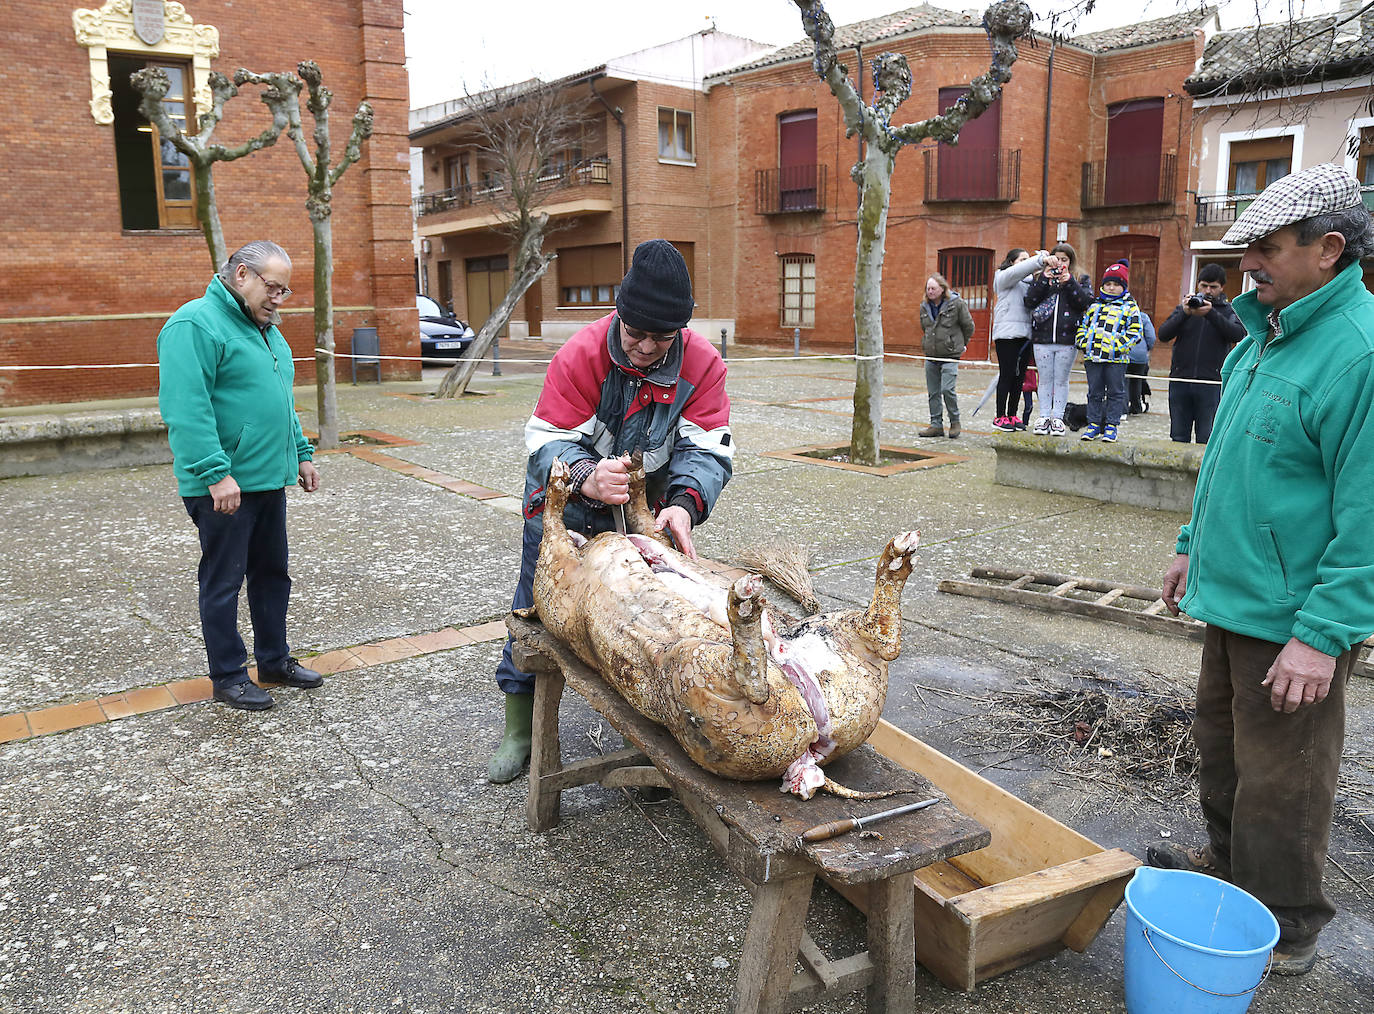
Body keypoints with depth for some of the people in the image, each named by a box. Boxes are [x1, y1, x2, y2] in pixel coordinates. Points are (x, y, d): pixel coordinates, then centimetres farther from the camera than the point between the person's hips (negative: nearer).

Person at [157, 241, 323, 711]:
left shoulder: (264, 329, 15)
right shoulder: (195, 324, -14)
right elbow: (186, 410, -22)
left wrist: (300, 454, 19)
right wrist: (216, 472, -26)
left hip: (269, 478, 9)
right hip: (223, 486, -9)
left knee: (272, 573, 17)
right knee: (223, 581, 3)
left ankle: (274, 659, 30)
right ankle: (228, 676, 16)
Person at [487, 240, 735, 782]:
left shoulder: (702, 362, -18)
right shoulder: (580, 355, -26)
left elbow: (706, 448, -21)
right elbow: (548, 441, -28)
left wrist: (684, 504, -41)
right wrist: (588, 479, -49)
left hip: (647, 505, 2)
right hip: (567, 498, -2)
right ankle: (519, 727, 21)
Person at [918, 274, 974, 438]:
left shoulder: (957, 304, -8)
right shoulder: (924, 306, 8)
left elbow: (968, 326, 2)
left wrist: (961, 344, 11)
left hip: (950, 356, -5)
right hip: (930, 356, 6)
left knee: (947, 389, -14)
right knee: (933, 392, 6)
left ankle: (955, 422, 5)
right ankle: (936, 425, 15)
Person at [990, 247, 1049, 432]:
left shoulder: (1029, 281, 19)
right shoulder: (1004, 277, 2)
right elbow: (1019, 271, -18)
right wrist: (1041, 260, -25)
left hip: (1025, 333, 6)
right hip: (1007, 333, -6)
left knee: (1020, 376, 7)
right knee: (1006, 375, -5)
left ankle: (1012, 415, 15)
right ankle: (1000, 416, 1)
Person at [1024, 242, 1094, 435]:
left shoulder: (1080, 279, 9)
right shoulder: (1040, 278, 11)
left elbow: (1086, 301, -8)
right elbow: (1029, 302, -4)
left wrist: (1069, 281, -16)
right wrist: (1044, 279, -13)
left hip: (1067, 340, -1)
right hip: (1043, 339, 1)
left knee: (1061, 380, 4)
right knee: (1045, 379, 6)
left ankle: (1058, 417, 10)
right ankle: (1044, 417, 12)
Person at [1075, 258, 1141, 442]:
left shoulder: (1130, 307, 3)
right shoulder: (1094, 304, 14)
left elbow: (1135, 331, -2)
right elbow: (1082, 325, 18)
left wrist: (1118, 345, -15)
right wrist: (1082, 341, 0)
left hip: (1117, 358, -3)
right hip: (1092, 356, 3)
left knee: (1115, 392, 3)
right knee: (1094, 392, 9)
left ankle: (1111, 426, 9)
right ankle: (1094, 424, 17)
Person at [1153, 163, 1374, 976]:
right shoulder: (1263, 333, 9)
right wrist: (1195, 543, 21)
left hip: (1292, 620, -9)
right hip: (1231, 598, 9)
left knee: (1281, 785, 6)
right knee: (1222, 748, 24)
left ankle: (1287, 931, 25)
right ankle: (1228, 865, 45)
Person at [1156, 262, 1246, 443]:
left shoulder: (1228, 311, 7)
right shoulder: (1184, 307, 12)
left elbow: (1238, 334, -12)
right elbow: (1163, 335, -1)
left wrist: (1211, 313, -21)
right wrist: (1184, 313, -16)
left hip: (1211, 384, -2)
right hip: (1180, 380, 2)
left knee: (1206, 439, -1)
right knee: (1178, 437, 8)